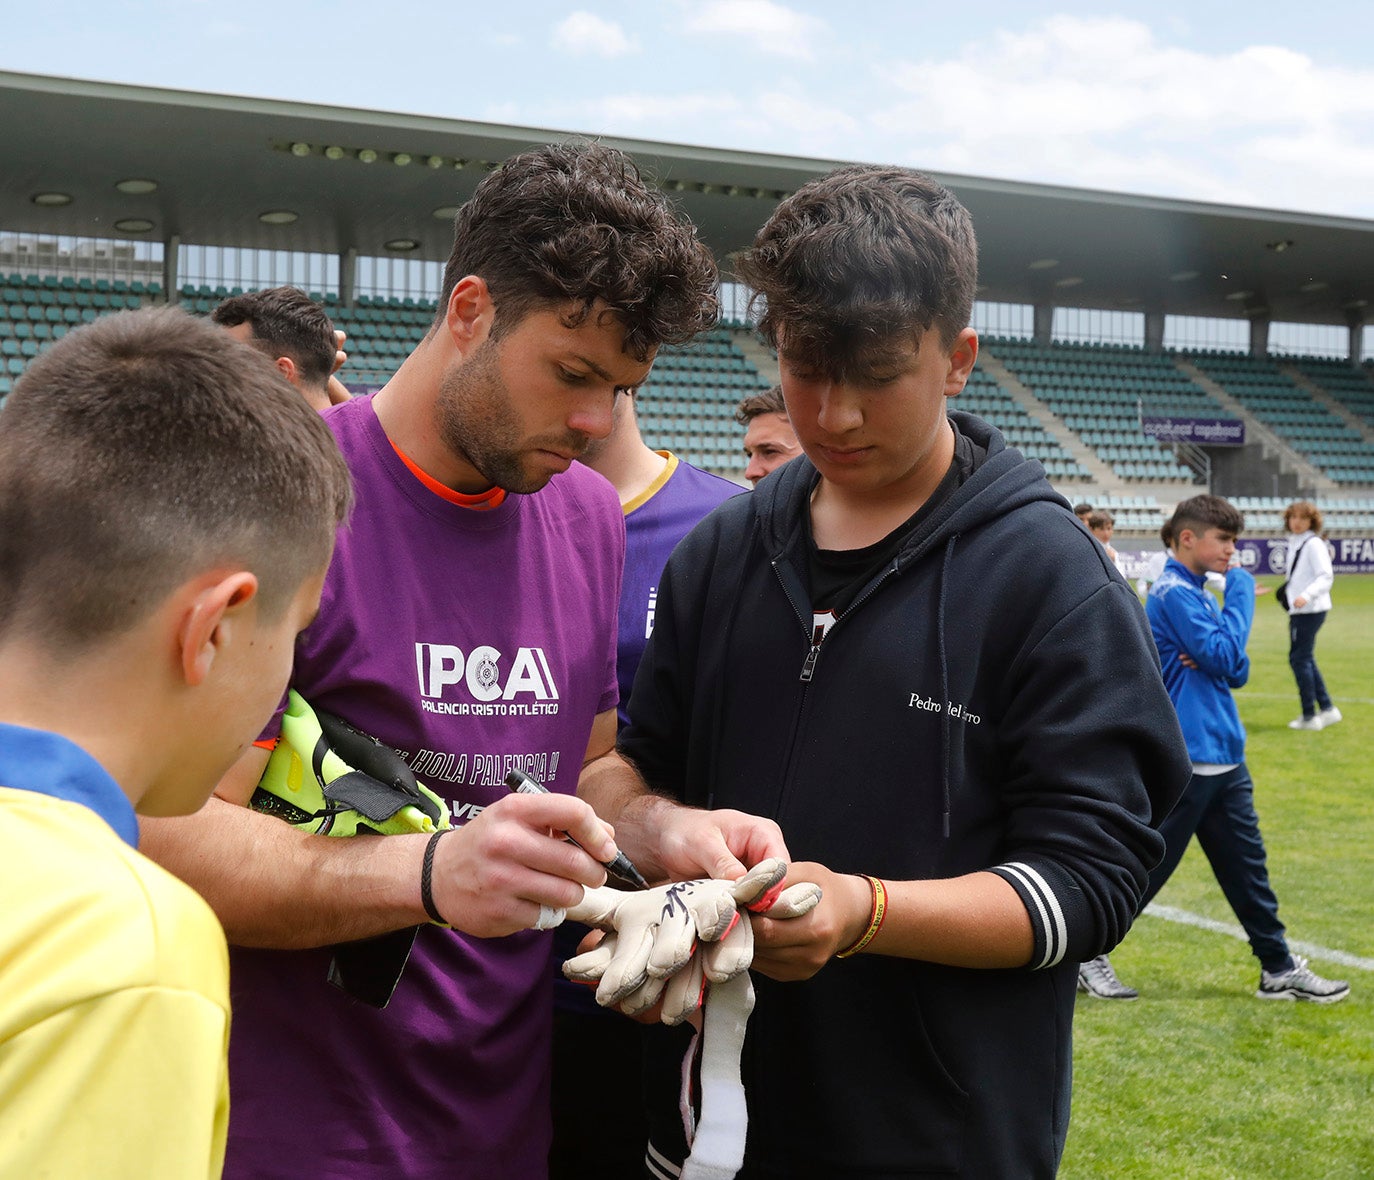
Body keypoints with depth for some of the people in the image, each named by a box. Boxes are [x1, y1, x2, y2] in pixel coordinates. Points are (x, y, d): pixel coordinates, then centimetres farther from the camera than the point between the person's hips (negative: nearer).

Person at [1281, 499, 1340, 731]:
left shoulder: (1314, 544, -14)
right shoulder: (1294, 543, 13)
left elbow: (1326, 577, -21)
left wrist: (1307, 595, -33)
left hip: (1310, 610, -10)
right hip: (1299, 610, 10)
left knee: (1299, 658, -5)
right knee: (1305, 659, 15)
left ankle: (1309, 716, 0)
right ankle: (1327, 709, 22)